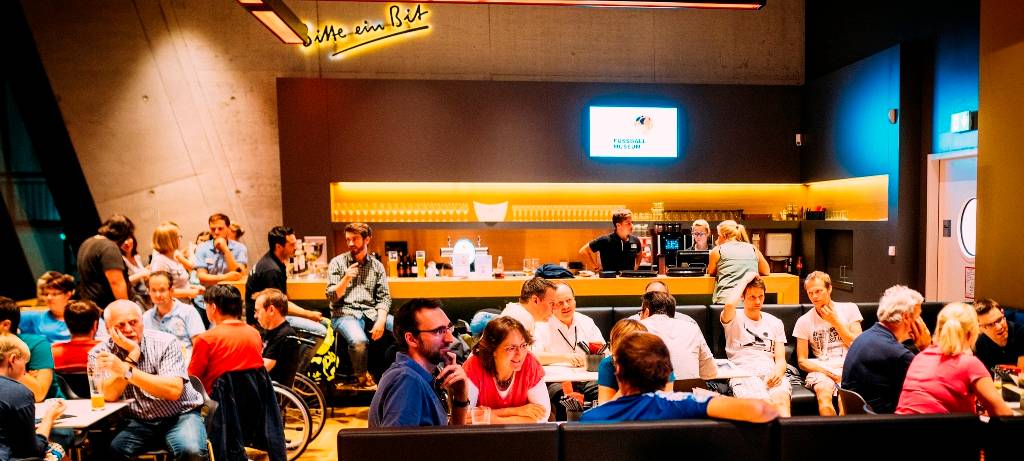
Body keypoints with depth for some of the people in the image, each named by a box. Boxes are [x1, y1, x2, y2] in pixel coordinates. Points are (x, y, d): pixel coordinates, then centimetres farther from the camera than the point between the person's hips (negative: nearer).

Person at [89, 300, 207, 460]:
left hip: (180, 416, -3)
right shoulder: (99, 354, 0)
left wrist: (126, 371, -29)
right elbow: (110, 396, -14)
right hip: (138, 423, 3)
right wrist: (132, 356, -21)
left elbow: (174, 390, -23)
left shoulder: (165, 343, -10)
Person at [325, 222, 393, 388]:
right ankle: (362, 376, -5)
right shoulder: (337, 262, 6)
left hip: (371, 312, 3)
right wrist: (346, 279, -16)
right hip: (345, 313, -3)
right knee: (359, 341, -36)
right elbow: (332, 297, 1)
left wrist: (380, 320, -12)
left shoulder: (377, 265, 13)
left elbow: (384, 297, 6)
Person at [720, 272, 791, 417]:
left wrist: (778, 371, -8)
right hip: (743, 374, -3)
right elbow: (729, 304, -14)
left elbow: (780, 359, 18)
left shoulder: (775, 322, 26)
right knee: (763, 402, -37)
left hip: (771, 374, 3)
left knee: (781, 399, -34)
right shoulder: (734, 319, 14)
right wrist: (745, 279, 2)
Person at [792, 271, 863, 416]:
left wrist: (835, 321, 0)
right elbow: (802, 361, 7)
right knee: (824, 393, -34)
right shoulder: (804, 321, 9)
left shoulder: (849, 309, 11)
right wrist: (828, 373, -9)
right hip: (821, 370, 0)